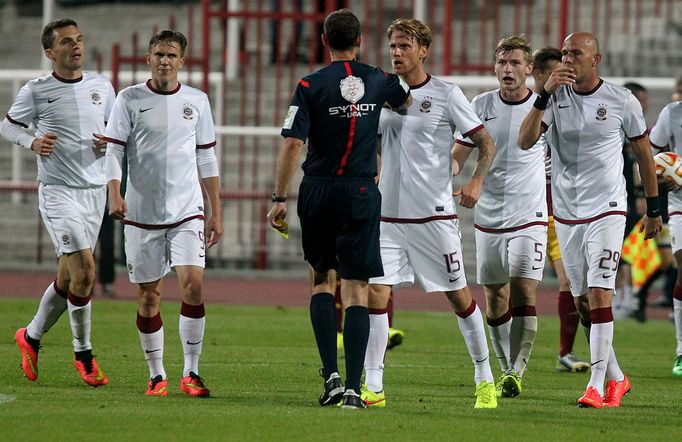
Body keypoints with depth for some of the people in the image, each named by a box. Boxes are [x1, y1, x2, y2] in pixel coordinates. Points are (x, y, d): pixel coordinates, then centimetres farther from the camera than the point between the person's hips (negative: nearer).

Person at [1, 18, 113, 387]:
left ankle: (31, 337, 31)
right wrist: (32, 142, -11)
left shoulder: (101, 87, 8)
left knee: (68, 278, 10)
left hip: (94, 190, 5)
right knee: (84, 269, -16)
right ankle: (83, 355, -4)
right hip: (57, 190, -5)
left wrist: (110, 143, -3)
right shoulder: (36, 91, -4)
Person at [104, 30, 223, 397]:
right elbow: (114, 150, -2)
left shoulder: (196, 101, 8)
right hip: (141, 213, -1)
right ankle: (156, 376, 15)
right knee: (148, 296, 3)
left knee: (193, 284, -14)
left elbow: (206, 158, 13)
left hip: (187, 211, 1)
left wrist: (216, 212, 12)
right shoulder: (130, 100, 2)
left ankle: (191, 373, -7)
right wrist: (114, 194, -19)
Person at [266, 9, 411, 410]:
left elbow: (293, 144, -10)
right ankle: (354, 387, -9)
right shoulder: (378, 81, 3)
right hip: (362, 193, 1)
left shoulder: (311, 86, -6)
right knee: (356, 291, 0)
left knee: (322, 282, 15)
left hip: (318, 193, -1)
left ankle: (331, 375, 2)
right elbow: (408, 99, 26)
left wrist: (280, 198, -4)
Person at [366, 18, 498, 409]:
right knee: (376, 292, -7)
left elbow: (487, 144, -2)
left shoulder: (446, 95, -5)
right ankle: (372, 387, -4)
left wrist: (477, 182, -19)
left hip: (435, 215, -4)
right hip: (389, 213, 4)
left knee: (459, 296, 3)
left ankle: (485, 378, 18)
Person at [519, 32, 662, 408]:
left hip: (607, 210, -4)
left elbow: (643, 154, 7)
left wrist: (654, 208, 10)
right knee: (583, 302, 8)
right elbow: (525, 141, -14)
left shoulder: (621, 101, -5)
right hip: (566, 212, 4)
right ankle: (616, 378, 23)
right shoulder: (556, 97, 0)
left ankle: (598, 385, -16)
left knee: (599, 295, -15)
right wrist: (545, 95, -23)